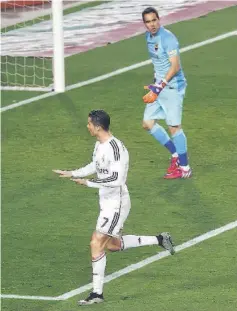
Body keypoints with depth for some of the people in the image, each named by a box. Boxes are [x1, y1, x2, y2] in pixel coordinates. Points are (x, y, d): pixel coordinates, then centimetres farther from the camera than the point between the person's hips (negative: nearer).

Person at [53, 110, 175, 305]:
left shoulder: (115, 148, -25)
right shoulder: (100, 145, 7)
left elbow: (116, 179, -32)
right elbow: (95, 166, 26)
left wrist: (88, 183, -27)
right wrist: (72, 174, 21)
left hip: (116, 203, -10)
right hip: (106, 202, 10)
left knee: (97, 244, -11)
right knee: (112, 244, 20)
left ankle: (97, 293, -5)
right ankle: (159, 240, 30)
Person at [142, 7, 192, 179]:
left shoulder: (167, 38, -19)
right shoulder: (149, 37, 9)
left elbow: (175, 66, -22)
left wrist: (159, 87, -24)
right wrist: (156, 83, 18)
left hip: (173, 86, -9)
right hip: (159, 86, 9)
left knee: (174, 126, -5)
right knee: (148, 123, 8)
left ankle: (185, 168, 3)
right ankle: (176, 154, 21)